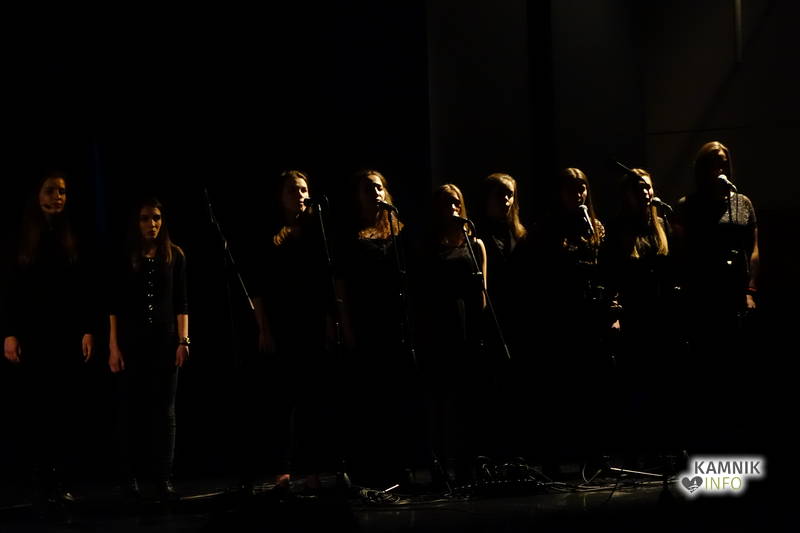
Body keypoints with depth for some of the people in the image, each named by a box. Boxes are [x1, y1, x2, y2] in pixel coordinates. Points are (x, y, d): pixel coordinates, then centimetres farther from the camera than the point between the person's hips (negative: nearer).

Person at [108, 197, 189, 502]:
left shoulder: (174, 255, 5)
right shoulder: (125, 258, 3)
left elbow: (181, 303, 5)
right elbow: (114, 305, 2)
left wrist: (183, 341, -4)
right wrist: (113, 346, -4)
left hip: (165, 341, 1)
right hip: (132, 342, -1)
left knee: (164, 409, 1)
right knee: (130, 409, 1)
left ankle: (163, 477, 2)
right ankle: (130, 478, 6)